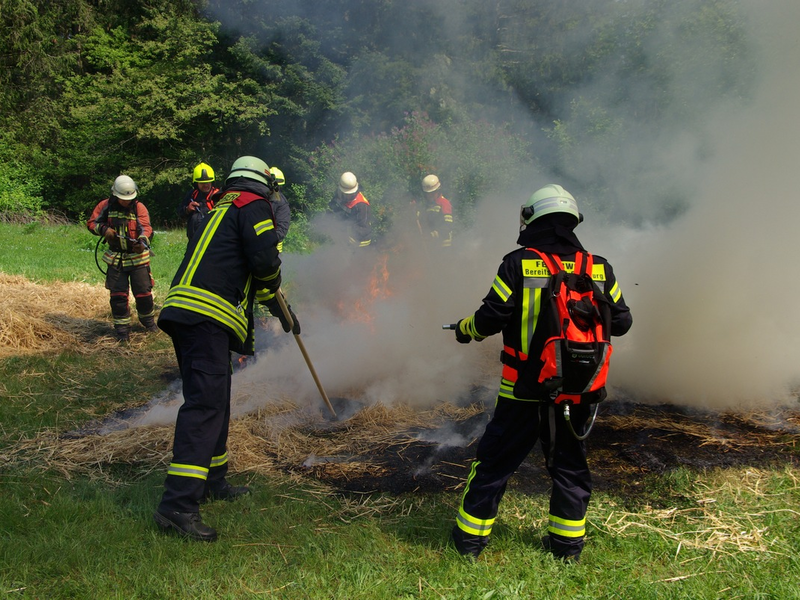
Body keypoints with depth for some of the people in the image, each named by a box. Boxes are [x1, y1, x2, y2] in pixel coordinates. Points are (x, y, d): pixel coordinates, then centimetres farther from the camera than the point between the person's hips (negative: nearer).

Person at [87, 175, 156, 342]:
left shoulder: (139, 208, -7)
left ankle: (148, 319, 28)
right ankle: (122, 328, 13)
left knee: (143, 292, 3)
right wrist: (104, 229, -17)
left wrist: (143, 241, -42)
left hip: (138, 257, -1)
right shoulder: (105, 206, -1)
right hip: (115, 258, 1)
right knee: (118, 294, 1)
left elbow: (146, 228, -21)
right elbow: (91, 223, 5)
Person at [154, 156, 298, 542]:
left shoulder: (220, 209, 29)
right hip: (207, 317, -10)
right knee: (205, 404, -13)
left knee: (215, 400, 20)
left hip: (184, 311, 10)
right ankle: (178, 505, -17)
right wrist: (274, 297, 9)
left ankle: (211, 482, 32)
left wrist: (278, 308, 42)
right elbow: (264, 261, -14)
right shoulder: (253, 206, 0)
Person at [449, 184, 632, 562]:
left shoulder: (517, 264, -11)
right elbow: (621, 322, 5)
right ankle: (567, 542, 26)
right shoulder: (599, 269, 0)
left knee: (495, 459, 10)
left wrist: (464, 329, 9)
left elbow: (491, 318, -11)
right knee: (569, 463, 18)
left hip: (524, 389, -3)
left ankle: (470, 535, 21)